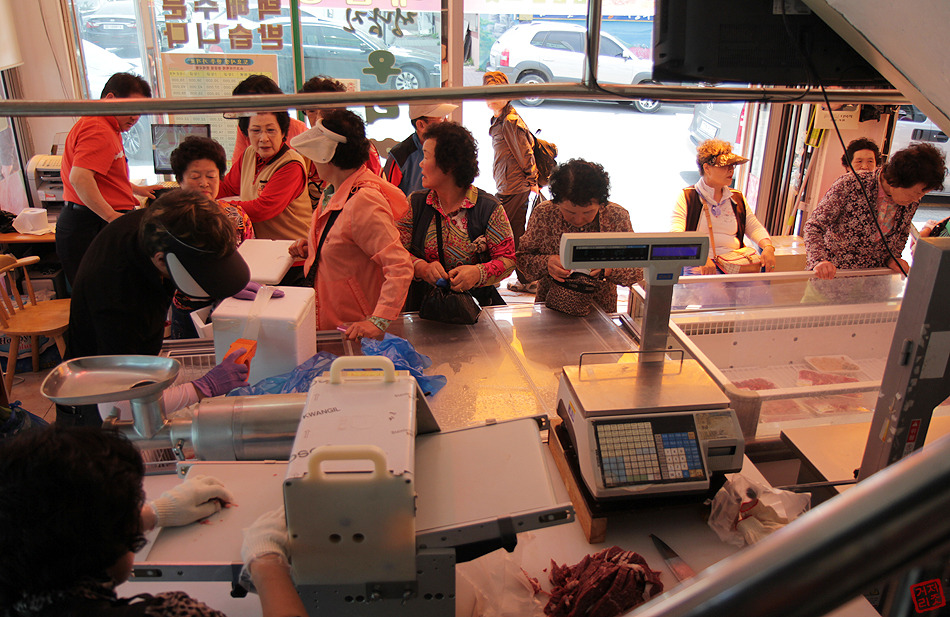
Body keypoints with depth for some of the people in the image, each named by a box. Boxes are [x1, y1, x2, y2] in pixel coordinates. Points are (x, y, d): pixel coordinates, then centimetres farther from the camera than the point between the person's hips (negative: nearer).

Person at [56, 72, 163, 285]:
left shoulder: (108, 129, 22)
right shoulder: (99, 130, -14)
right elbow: (79, 178, -27)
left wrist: (136, 190, 33)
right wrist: (112, 216, -27)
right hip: (91, 226, -11)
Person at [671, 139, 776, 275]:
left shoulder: (737, 198, 20)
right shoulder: (686, 197, 3)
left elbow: (754, 228, 24)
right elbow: (676, 234, -10)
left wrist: (768, 247, 1)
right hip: (698, 267, -5)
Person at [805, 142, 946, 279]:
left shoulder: (912, 203, 1)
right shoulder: (849, 185, -16)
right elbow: (814, 226, -15)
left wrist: (891, 258, 0)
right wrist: (819, 261, -30)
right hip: (833, 273, -5)